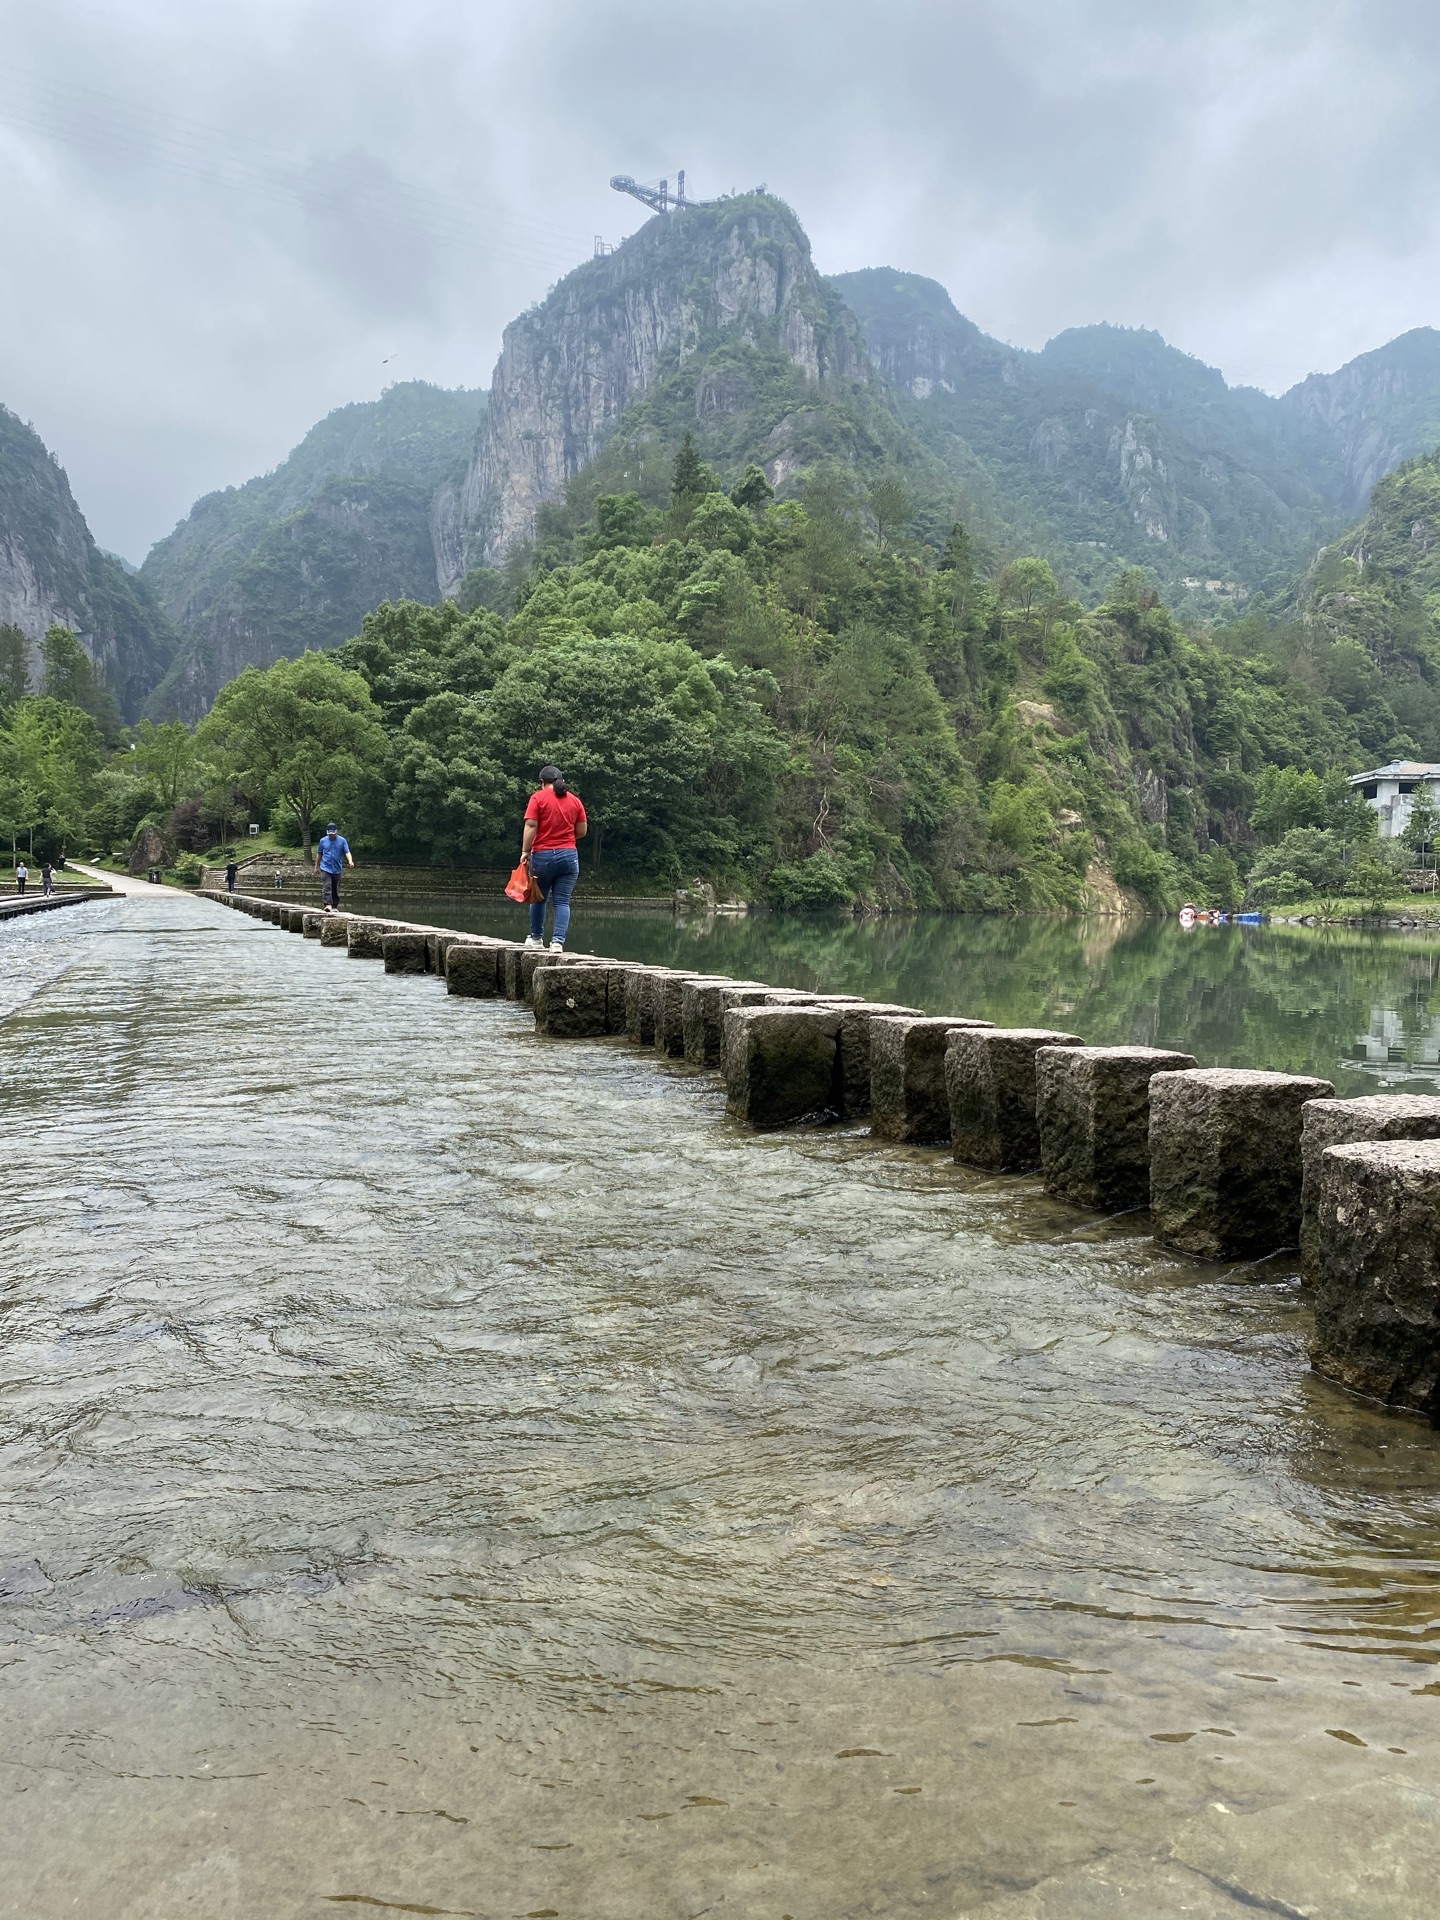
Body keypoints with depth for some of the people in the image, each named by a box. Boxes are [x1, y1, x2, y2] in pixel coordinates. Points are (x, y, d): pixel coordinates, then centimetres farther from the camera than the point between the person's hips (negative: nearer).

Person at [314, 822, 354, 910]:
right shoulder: (323, 840, 4)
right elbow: (319, 854, 14)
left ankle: (334, 906, 17)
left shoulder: (342, 841, 1)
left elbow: (347, 852, -6)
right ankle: (328, 905, -25)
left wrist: (350, 861, -25)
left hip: (337, 869, 1)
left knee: (335, 890, 8)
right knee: (327, 887, -16)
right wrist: (316, 866, 17)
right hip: (325, 869, -1)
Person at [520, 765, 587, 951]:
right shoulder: (575, 800, 7)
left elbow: (531, 827, -11)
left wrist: (525, 851, -8)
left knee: (538, 899, 15)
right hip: (569, 855, 2)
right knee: (562, 901, 1)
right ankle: (558, 941, -8)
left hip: (543, 855, -2)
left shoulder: (538, 798, -4)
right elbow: (582, 831, 9)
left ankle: (536, 938, 25)